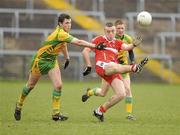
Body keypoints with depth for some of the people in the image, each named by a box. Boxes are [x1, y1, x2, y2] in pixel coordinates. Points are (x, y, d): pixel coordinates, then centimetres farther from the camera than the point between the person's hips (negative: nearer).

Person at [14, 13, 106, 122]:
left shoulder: (63, 32, -4)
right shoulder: (60, 33, -32)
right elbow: (78, 42, -39)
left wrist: (67, 57, 21)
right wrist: (95, 46, -40)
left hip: (52, 61, 7)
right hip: (40, 60, -7)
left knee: (58, 85, -10)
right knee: (30, 85, 10)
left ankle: (56, 114, -7)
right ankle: (19, 106, 32)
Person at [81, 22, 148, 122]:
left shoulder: (117, 43, 23)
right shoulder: (99, 39, 13)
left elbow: (126, 47, 3)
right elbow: (85, 51, 11)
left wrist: (134, 45, -19)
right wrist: (89, 66, 4)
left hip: (113, 72, 6)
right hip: (102, 66, -6)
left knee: (121, 94, -3)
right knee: (115, 67, -40)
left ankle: (100, 111, 18)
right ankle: (134, 68, -71)